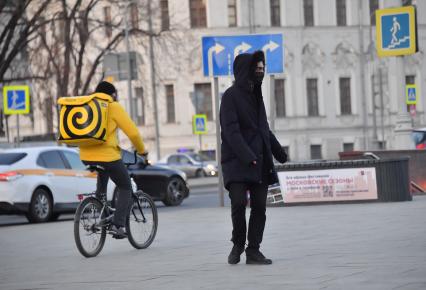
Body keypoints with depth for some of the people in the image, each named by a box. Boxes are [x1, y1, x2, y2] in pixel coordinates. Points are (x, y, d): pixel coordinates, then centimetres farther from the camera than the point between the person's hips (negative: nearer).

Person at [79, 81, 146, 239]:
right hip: (107, 155, -6)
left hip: (86, 156, 6)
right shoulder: (114, 107, -3)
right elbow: (133, 132, -7)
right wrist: (141, 150, 10)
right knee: (125, 188, 13)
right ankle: (118, 225, -1)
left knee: (103, 171, 38)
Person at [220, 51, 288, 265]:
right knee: (239, 202, -16)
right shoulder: (231, 96, -7)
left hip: (260, 162, 7)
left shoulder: (255, 95, 17)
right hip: (237, 161, -7)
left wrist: (280, 153, 28)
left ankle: (253, 251, 6)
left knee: (259, 206, 1)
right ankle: (238, 244, 5)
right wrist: (248, 157, -26)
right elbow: (231, 131, -17)